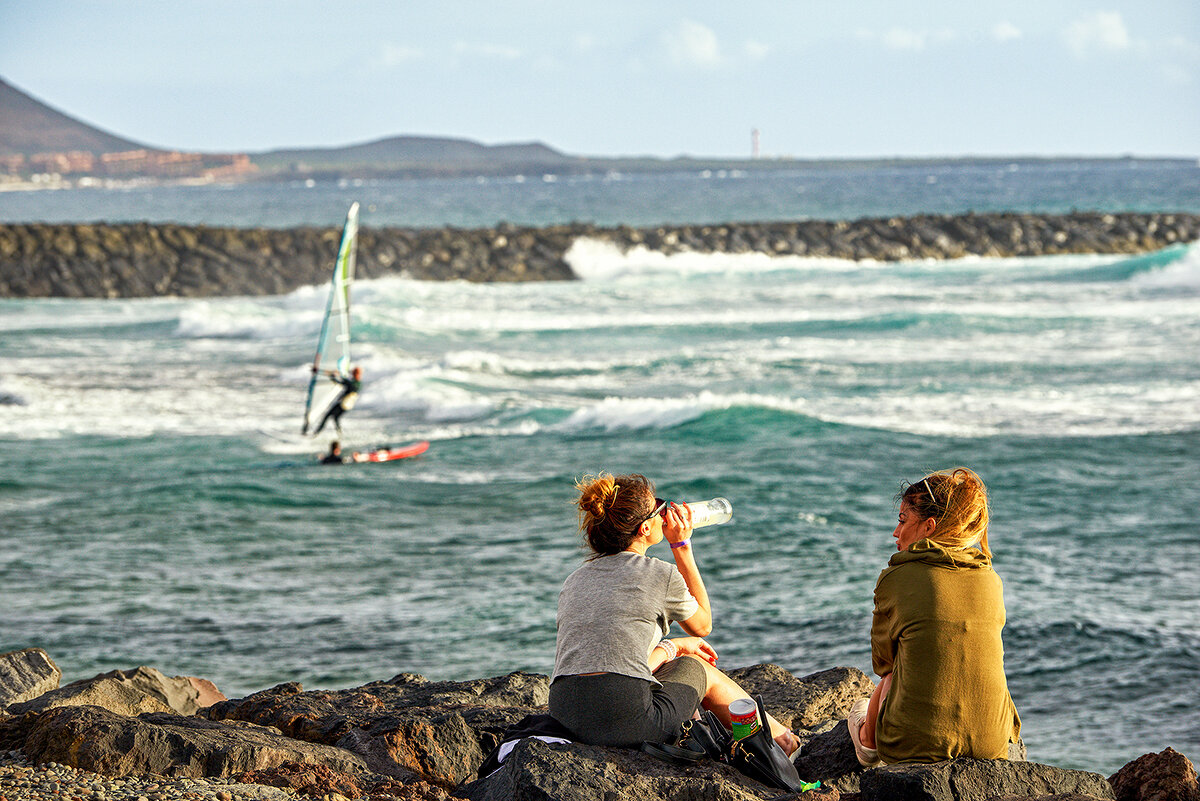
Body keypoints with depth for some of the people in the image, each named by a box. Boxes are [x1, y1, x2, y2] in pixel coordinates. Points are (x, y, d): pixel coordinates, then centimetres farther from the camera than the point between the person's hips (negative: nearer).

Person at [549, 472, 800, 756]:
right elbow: (702, 624, 22)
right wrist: (682, 545, 23)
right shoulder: (662, 575, 1)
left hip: (565, 719, 6)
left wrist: (672, 647, 39)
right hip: (628, 723, -6)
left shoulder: (573, 582, 17)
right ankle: (780, 738, 43)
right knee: (698, 667, 25)